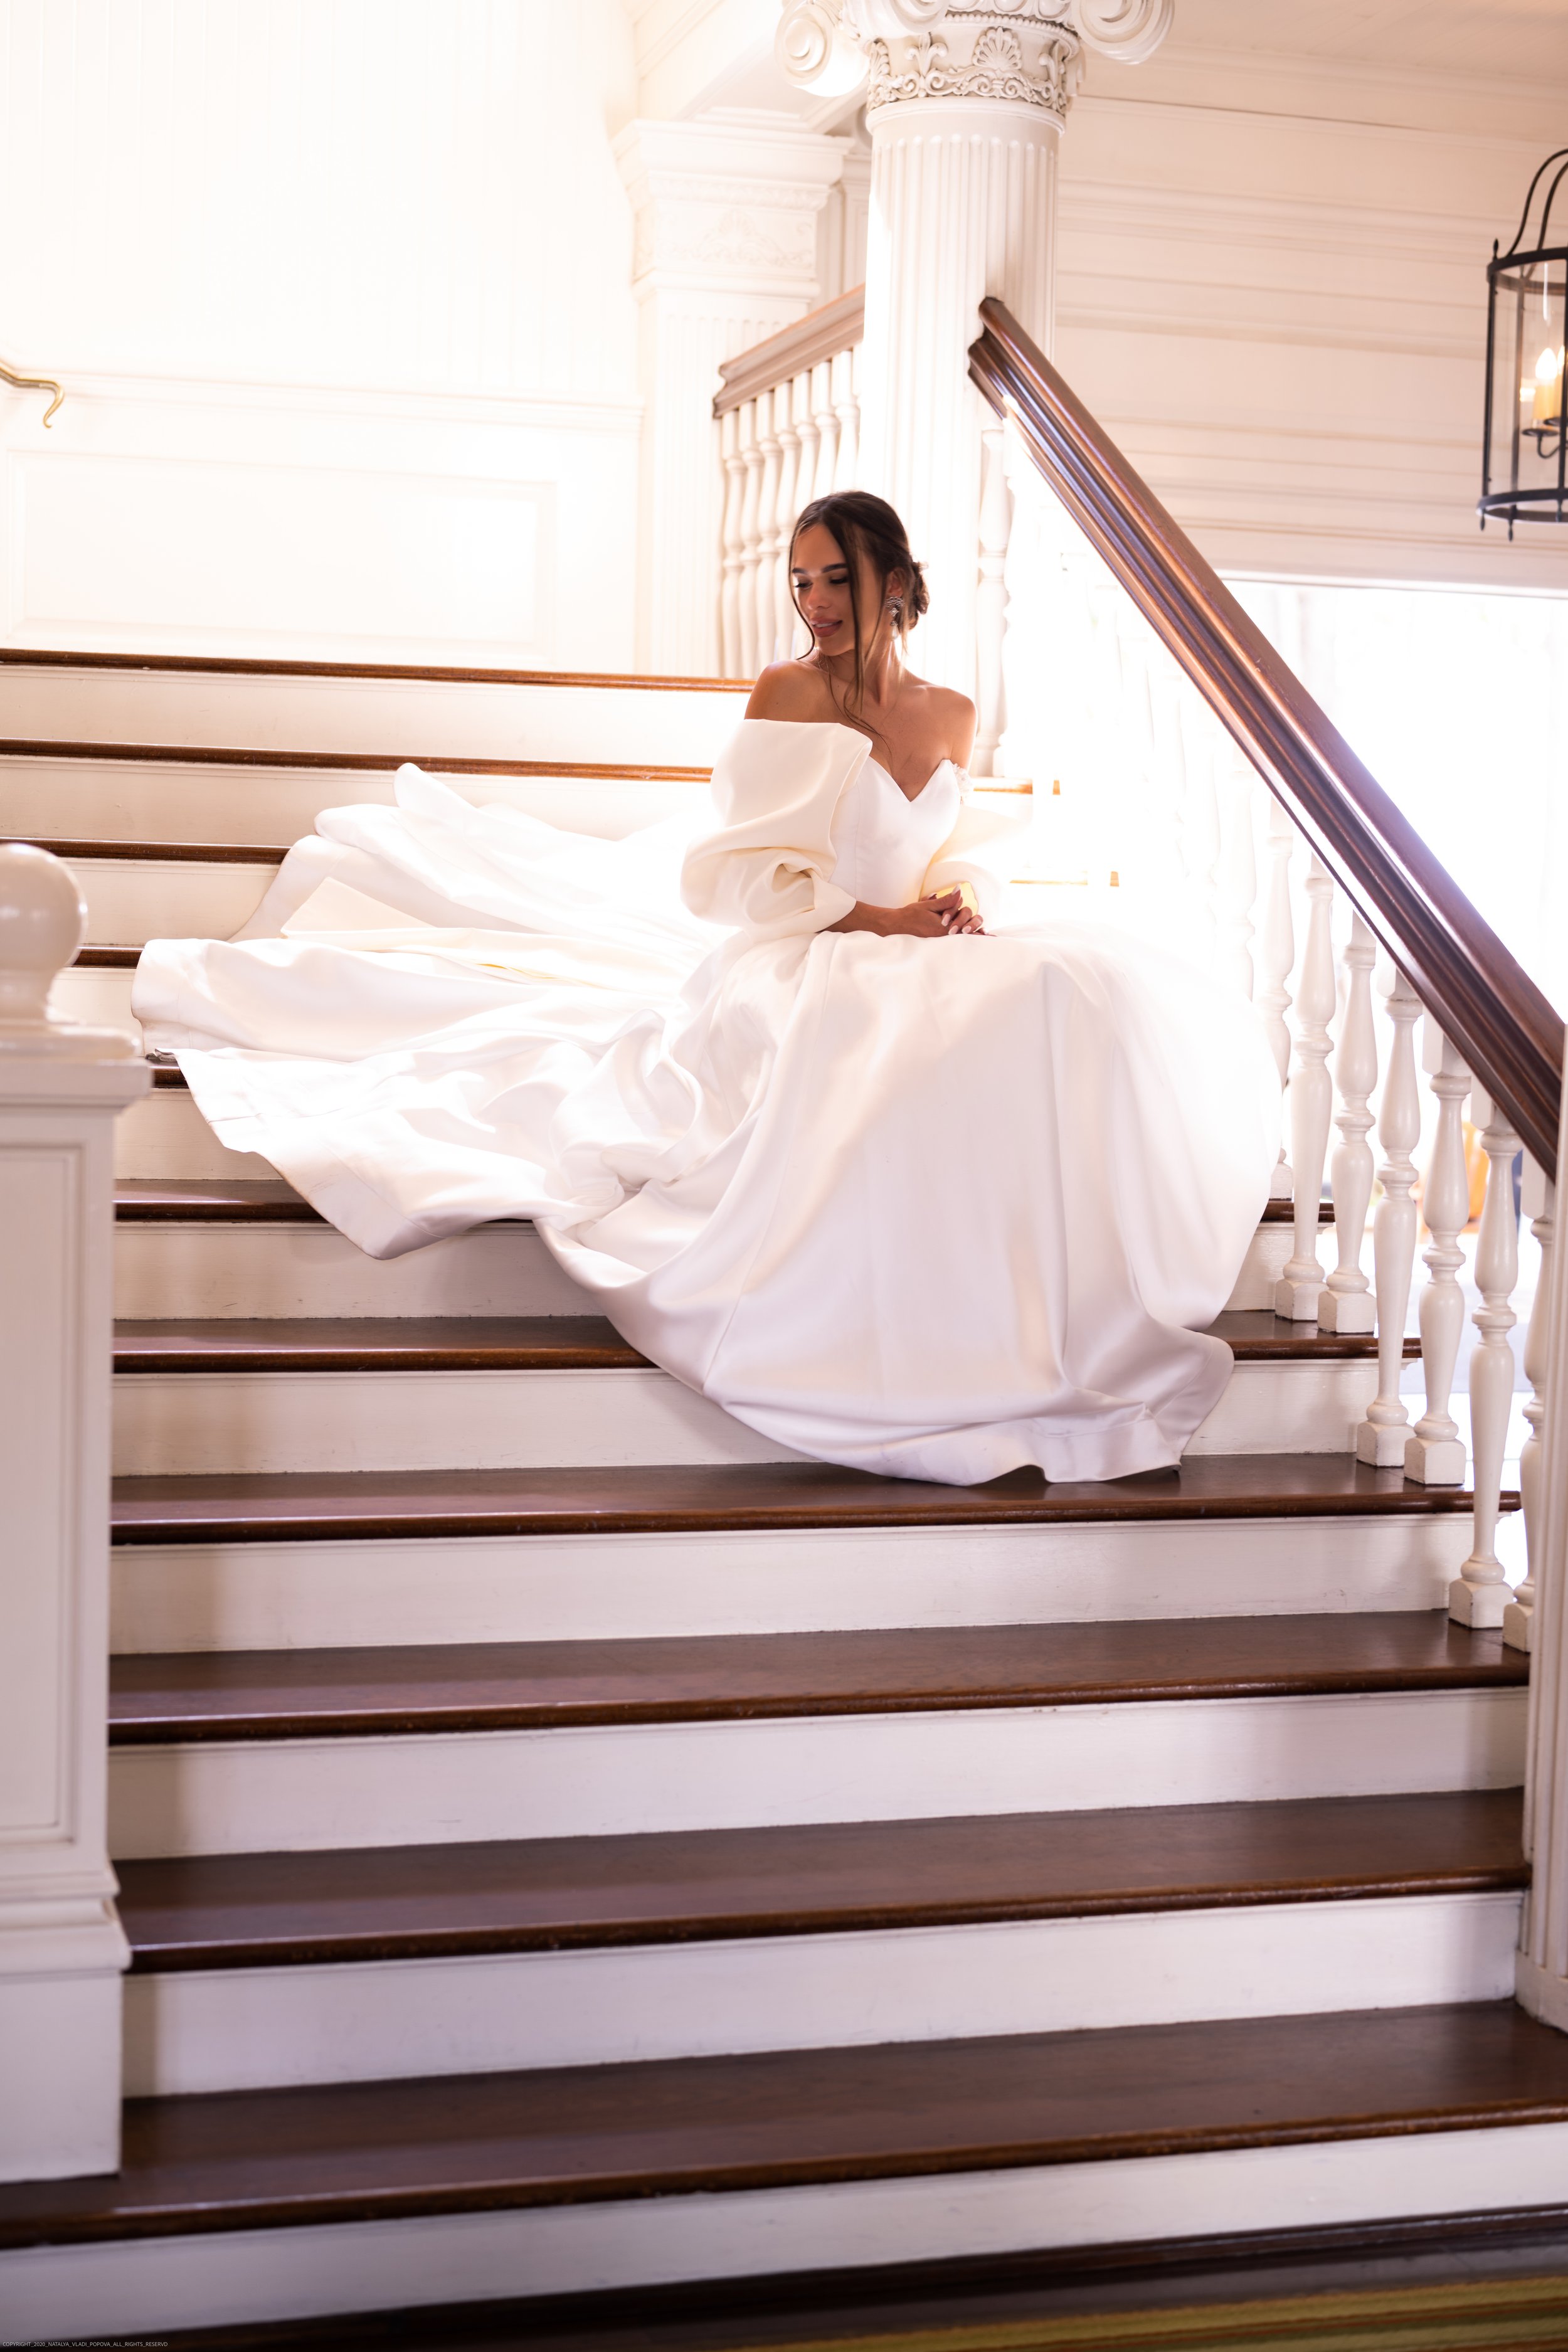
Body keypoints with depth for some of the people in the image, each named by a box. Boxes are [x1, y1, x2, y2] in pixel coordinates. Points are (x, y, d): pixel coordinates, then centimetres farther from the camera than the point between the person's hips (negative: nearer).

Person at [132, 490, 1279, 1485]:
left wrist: (961, 899, -5)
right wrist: (873, 919, -15)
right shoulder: (782, 694, 2)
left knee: (1087, 996, -24)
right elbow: (743, 873, -2)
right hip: (785, 969, -5)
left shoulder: (952, 715, 14)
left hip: (912, 969, 5)